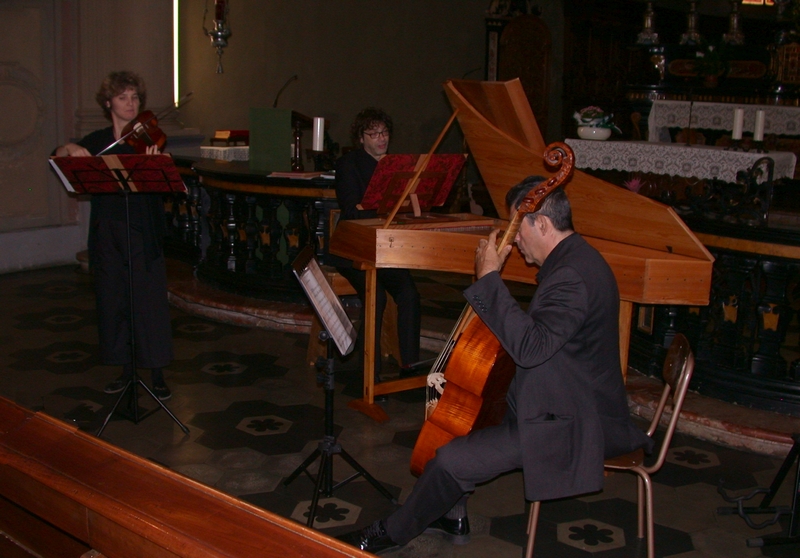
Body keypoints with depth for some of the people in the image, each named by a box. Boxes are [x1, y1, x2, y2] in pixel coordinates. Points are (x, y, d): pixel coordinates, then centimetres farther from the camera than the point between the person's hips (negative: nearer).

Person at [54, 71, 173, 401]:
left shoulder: (146, 138, -2)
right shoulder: (98, 141, 10)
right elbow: (58, 156, 7)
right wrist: (70, 148, -16)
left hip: (141, 231, -4)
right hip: (107, 232, 4)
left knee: (149, 301, -3)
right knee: (113, 300, 9)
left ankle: (157, 375, 6)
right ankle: (126, 368, 23)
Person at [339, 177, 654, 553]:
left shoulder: (573, 275, -27)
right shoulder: (573, 258, 7)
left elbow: (530, 347, -37)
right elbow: (537, 331, 18)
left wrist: (489, 279, -31)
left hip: (570, 423, -11)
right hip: (562, 398, 11)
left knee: (451, 462, -15)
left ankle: (392, 533, 10)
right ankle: (452, 516, 29)